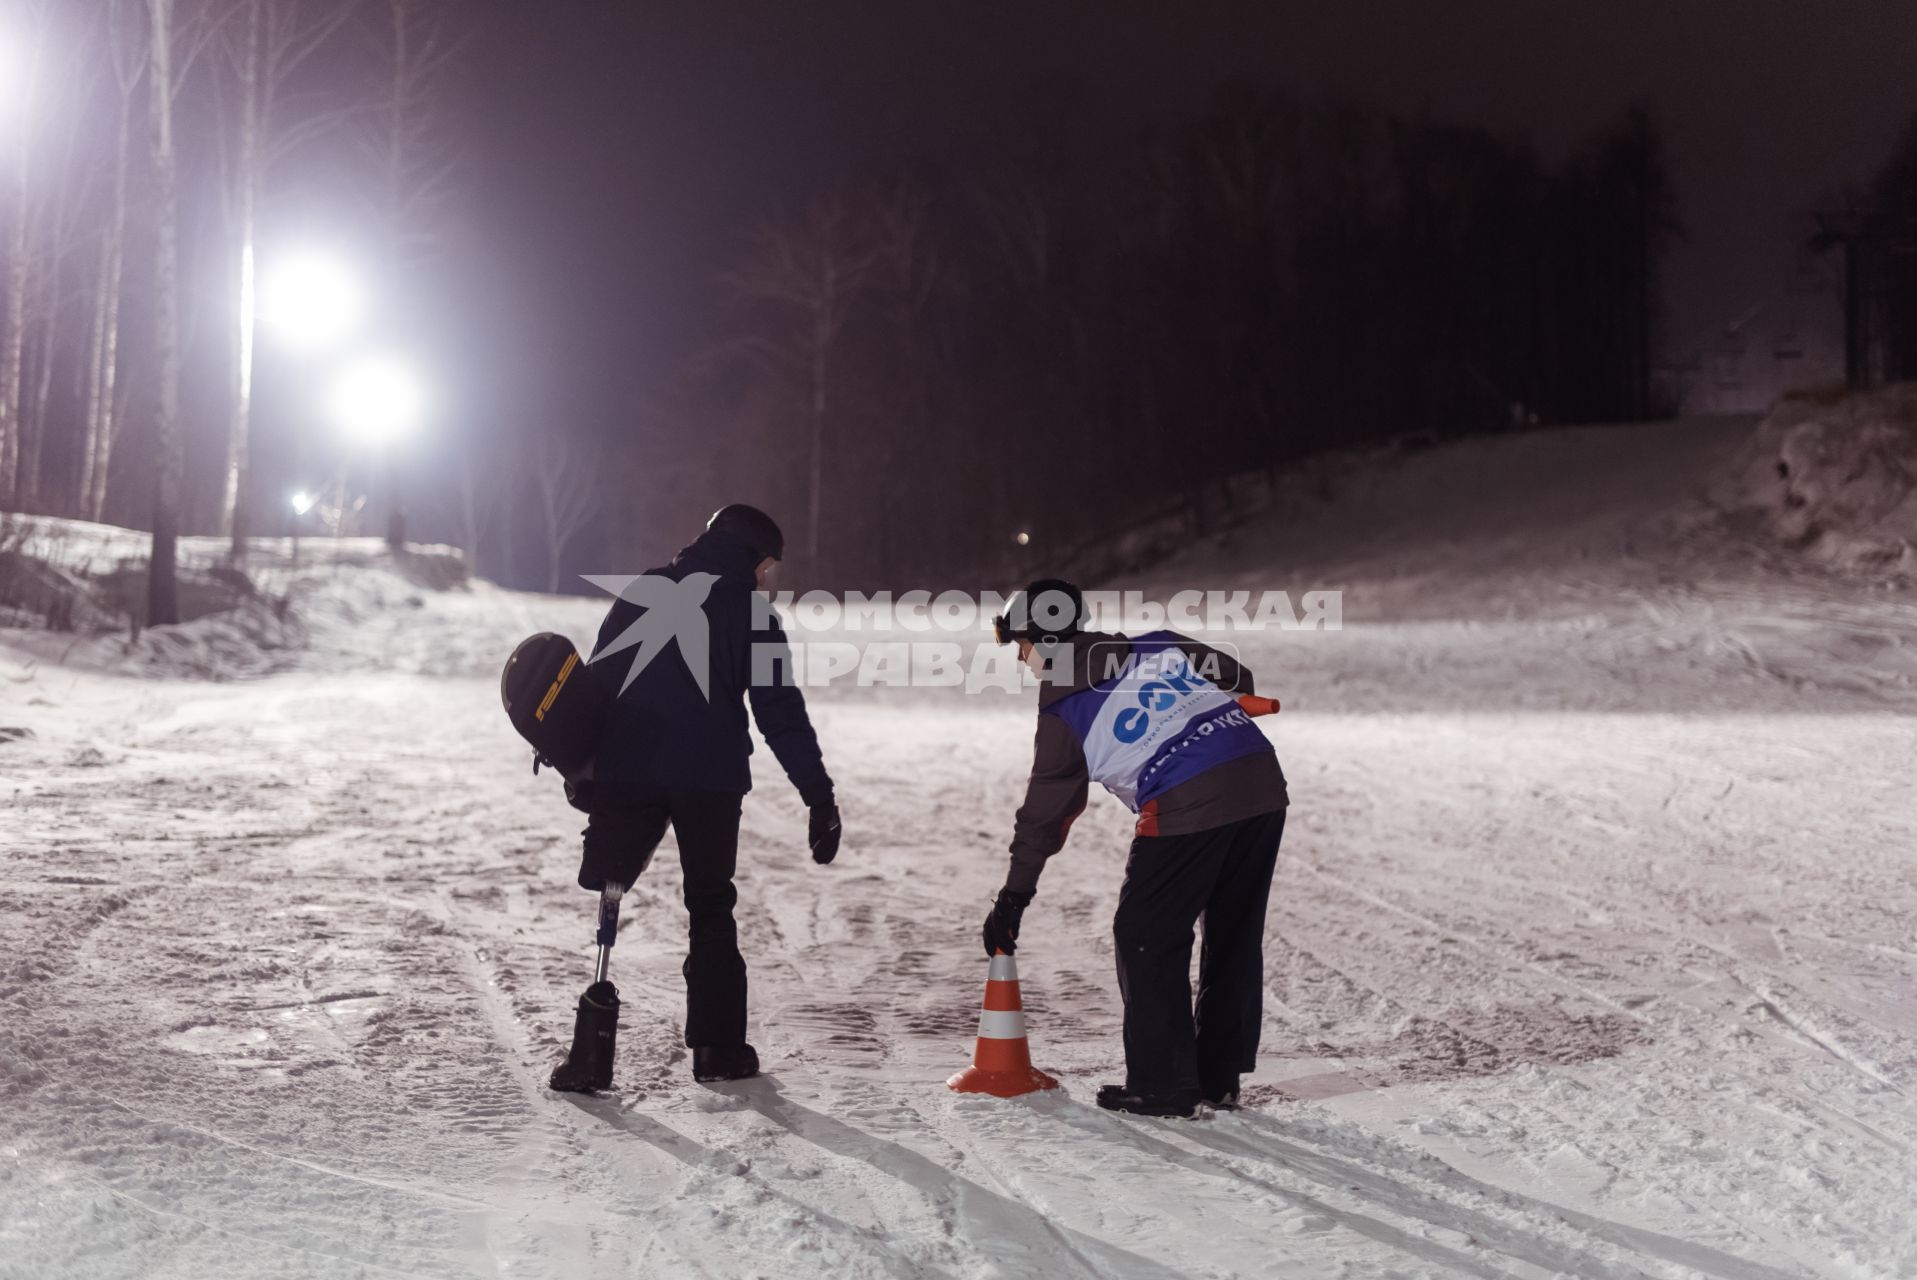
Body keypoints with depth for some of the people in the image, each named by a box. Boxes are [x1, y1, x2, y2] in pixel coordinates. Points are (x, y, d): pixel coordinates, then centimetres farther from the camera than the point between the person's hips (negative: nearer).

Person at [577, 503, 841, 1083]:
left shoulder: (637, 594, 13)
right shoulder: (747, 610, 1)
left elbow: (593, 684, 11)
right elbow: (781, 713, -5)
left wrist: (580, 767, 14)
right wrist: (819, 796, -4)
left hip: (623, 773, 2)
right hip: (709, 779, -2)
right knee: (710, 909, 12)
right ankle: (717, 1046, 11)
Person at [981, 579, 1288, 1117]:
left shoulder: (1064, 712, 4)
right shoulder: (1157, 645, 17)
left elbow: (1044, 815, 8)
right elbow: (1236, 679, 20)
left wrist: (1012, 901, 16)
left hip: (1186, 809, -6)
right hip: (1263, 779, 7)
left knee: (1146, 937, 10)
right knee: (1235, 936, 17)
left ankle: (1161, 1084, 11)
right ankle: (1219, 1076, 28)